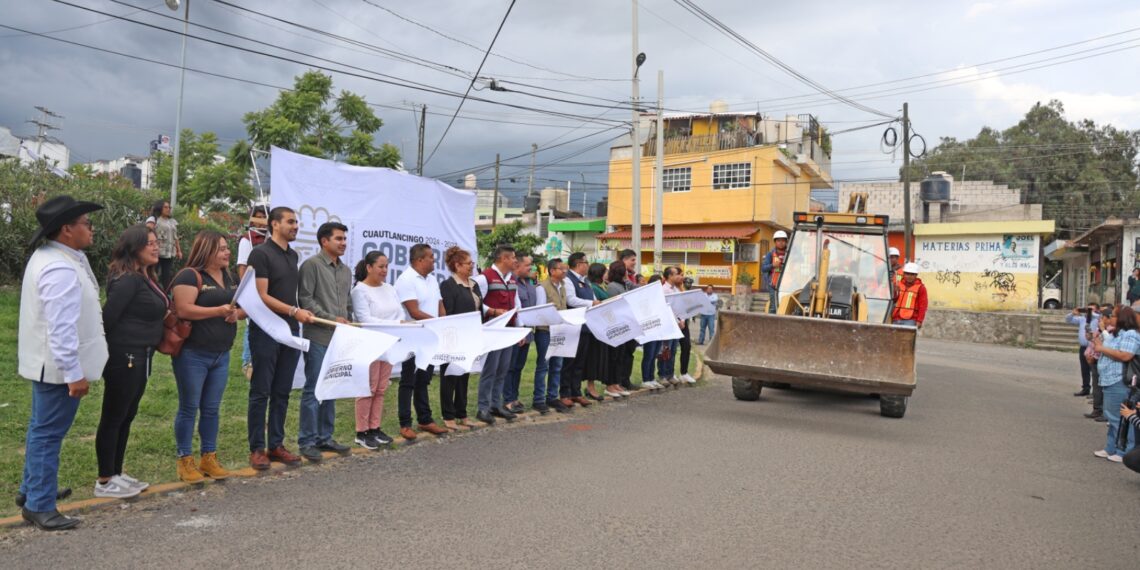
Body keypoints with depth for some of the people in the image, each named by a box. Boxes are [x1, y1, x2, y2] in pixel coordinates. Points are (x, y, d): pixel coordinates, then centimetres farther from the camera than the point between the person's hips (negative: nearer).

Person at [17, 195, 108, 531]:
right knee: (48, 433, -1)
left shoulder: (49, 257, 7)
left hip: (47, 361, 11)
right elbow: (62, 328, -29)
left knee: (41, 428, 22)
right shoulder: (61, 270, -26)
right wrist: (74, 373, -25)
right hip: (58, 365, -11)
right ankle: (39, 506, 9)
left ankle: (32, 489, 36)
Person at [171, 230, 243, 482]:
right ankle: (185, 461, 12)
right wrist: (219, 311, -24)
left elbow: (239, 307, 20)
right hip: (192, 354, -7)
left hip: (221, 355, 7)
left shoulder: (229, 277, 13)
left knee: (211, 409, 12)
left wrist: (237, 313, -4)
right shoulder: (190, 275, -11)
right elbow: (183, 310, -22)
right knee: (189, 408, 3)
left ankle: (209, 458, 20)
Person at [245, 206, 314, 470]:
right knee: (261, 392, 2)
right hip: (266, 332, -7)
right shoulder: (261, 254, -9)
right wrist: (294, 311, -17)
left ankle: (276, 445, 19)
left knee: (282, 392, 10)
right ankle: (257, 448, 10)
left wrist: (299, 315, 9)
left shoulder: (293, 255, 13)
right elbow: (261, 296, -14)